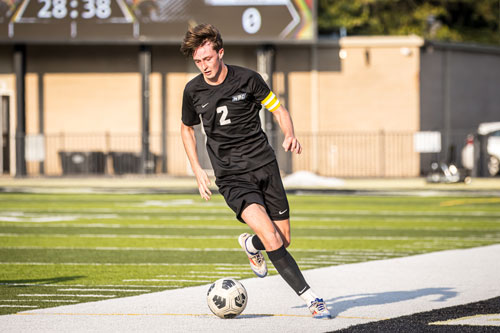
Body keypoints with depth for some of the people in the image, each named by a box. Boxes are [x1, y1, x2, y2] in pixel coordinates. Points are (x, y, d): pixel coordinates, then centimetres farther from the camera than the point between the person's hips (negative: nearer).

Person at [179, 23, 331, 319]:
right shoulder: (193, 91, 1)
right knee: (270, 237, -21)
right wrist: (198, 171, 9)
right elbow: (187, 129, 18)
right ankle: (311, 298, -17)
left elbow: (278, 109, 8)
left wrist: (290, 135, -13)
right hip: (232, 177, -1)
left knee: (284, 240, 3)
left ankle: (251, 245, 39)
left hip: (264, 165, 1)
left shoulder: (247, 79, -4)